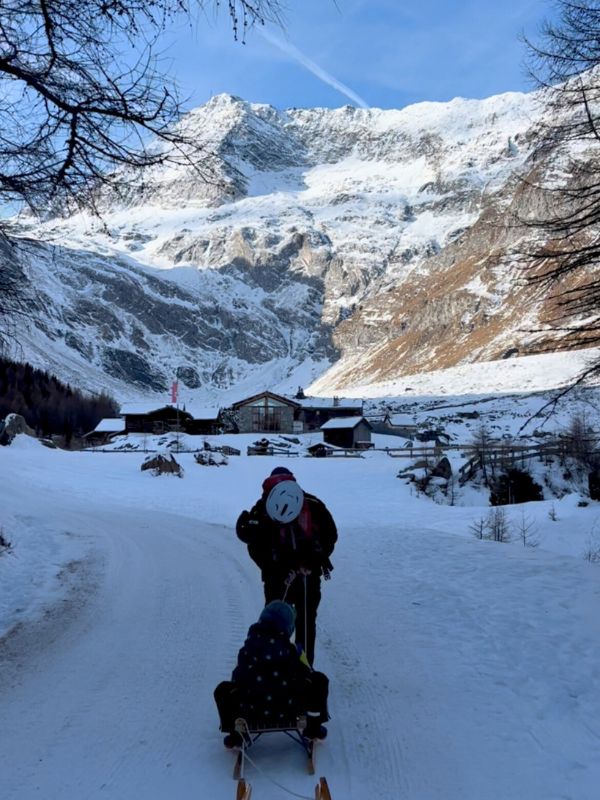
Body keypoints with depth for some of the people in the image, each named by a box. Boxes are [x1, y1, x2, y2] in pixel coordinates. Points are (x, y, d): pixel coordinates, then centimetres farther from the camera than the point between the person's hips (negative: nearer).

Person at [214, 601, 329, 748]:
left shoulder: (248, 647, 0)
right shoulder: (289, 650, -5)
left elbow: (237, 678, 9)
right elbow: (306, 675, 6)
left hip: (251, 714, 2)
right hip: (287, 713, -1)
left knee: (223, 689, 23)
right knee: (319, 680, 14)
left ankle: (234, 735, 19)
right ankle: (314, 728, 24)